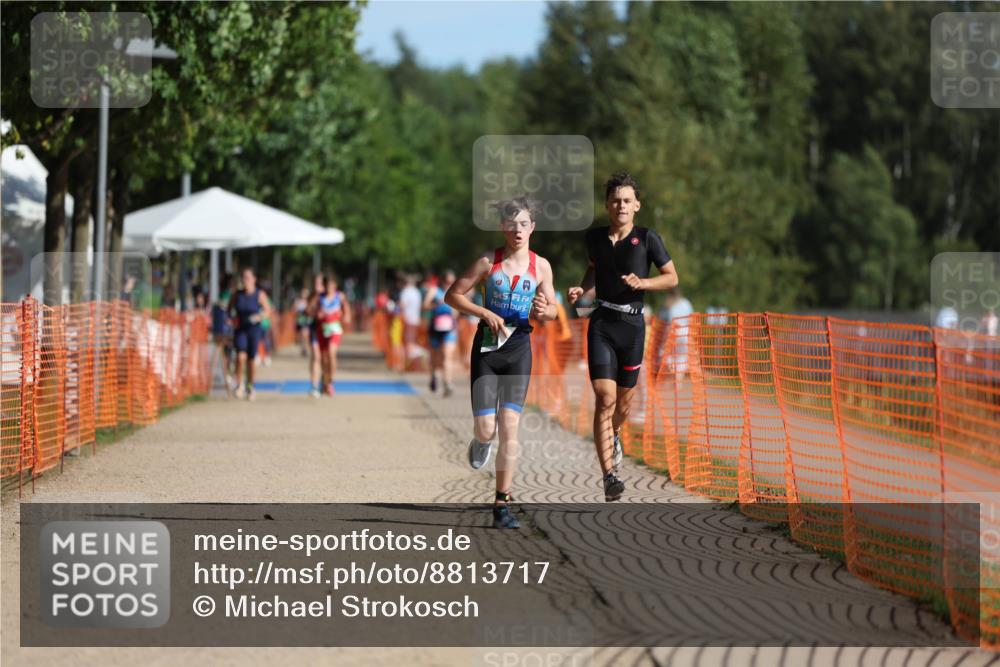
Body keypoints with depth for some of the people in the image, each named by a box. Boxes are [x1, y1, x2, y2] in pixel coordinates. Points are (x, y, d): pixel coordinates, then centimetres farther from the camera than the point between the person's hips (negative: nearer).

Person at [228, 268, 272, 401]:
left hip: (254, 329, 0)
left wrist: (259, 316, -18)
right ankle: (239, 384, -7)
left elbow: (268, 310, 1)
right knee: (241, 356, -20)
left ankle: (250, 387, 22)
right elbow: (229, 309, 15)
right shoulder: (237, 295, 2)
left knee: (251, 359, 5)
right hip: (240, 330, 0)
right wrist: (232, 318, -3)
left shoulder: (259, 295, -3)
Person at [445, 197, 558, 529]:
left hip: (518, 350, 1)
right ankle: (482, 441, 34)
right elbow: (452, 295, 1)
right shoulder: (488, 262, -3)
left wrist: (543, 311, -12)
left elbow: (552, 309, 12)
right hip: (487, 347, -1)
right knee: (486, 429, -7)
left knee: (510, 426, -8)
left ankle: (502, 503, -4)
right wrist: (485, 312, -13)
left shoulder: (540, 266, 2)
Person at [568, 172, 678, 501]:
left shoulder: (647, 239, -3)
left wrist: (642, 282, -14)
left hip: (632, 323, 0)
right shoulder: (595, 237, 5)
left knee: (624, 398, 12)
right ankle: (609, 476, -17)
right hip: (601, 323, 0)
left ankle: (614, 437, 49)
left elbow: (672, 278, 3)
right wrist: (582, 289, 6)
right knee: (605, 398, -12)